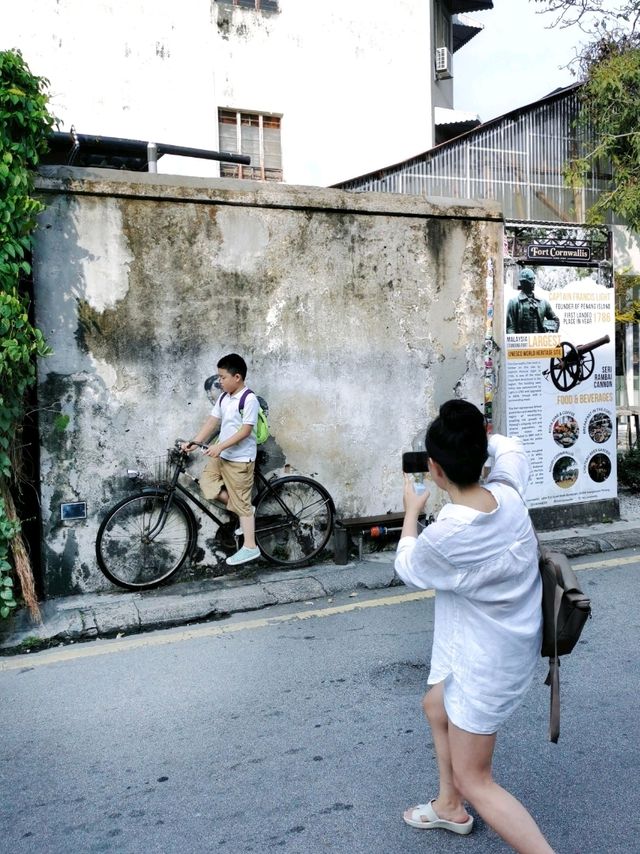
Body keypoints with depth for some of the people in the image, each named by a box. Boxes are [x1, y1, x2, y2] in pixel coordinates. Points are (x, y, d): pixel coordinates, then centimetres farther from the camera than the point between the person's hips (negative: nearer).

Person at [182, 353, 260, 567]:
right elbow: (212, 422, 7)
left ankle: (250, 547, 10)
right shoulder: (223, 398, 7)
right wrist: (193, 443, -2)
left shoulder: (249, 399, -18)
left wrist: (220, 446, -27)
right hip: (221, 455, 8)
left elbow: (245, 430, -22)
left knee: (241, 502, -1)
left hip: (240, 459, -8)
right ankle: (244, 511, 18)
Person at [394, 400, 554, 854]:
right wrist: (476, 436, 17)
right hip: (499, 642, 9)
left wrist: (411, 512, 5)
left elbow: (408, 568, -8)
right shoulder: (508, 492, -15)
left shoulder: (443, 536, -33)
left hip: (487, 662, -9)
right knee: (436, 707, 30)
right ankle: (449, 807, 49)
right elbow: (511, 448, 10)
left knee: (473, 781, 7)